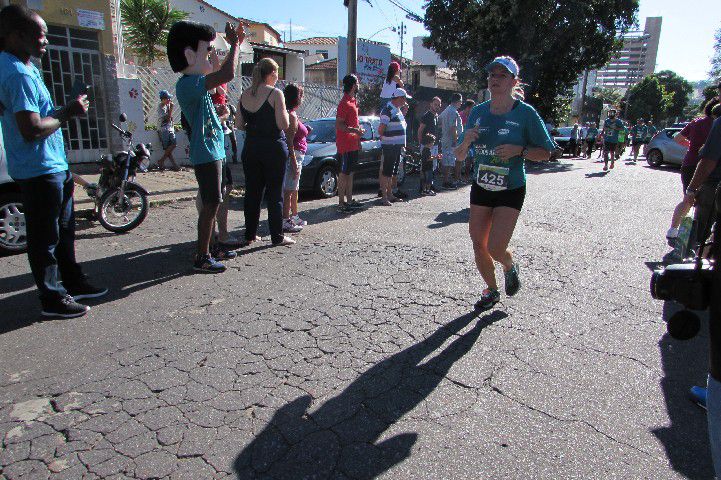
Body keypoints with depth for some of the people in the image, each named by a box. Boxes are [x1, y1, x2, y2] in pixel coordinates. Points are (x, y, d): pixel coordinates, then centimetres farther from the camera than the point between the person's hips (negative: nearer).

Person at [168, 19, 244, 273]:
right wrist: (234, 44, -13)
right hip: (206, 154, -10)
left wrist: (236, 45, 22)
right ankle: (202, 258, 3)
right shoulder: (187, 84, -17)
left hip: (214, 152, 10)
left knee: (214, 203, 17)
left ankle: (213, 244, 29)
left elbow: (222, 74, 31)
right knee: (211, 204, -5)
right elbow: (227, 75, -29)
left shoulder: (196, 82, 13)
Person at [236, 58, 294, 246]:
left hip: (251, 148, 5)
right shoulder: (275, 93, -10)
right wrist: (288, 114, 5)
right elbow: (284, 125, -15)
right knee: (275, 193, 2)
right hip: (273, 148, -5)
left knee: (252, 192, 12)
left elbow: (239, 124, 6)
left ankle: (250, 234, 19)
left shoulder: (245, 95, 7)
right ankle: (277, 236, 7)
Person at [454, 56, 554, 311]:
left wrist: (519, 150, -21)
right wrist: (466, 141, -16)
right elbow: (459, 155, 5)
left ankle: (510, 267, 25)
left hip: (511, 191, -4)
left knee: (495, 247, -13)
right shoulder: (477, 112, 1)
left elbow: (545, 152, -5)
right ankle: (492, 291, 31)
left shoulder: (526, 113, -10)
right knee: (478, 245, 7)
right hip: (481, 187, 4)